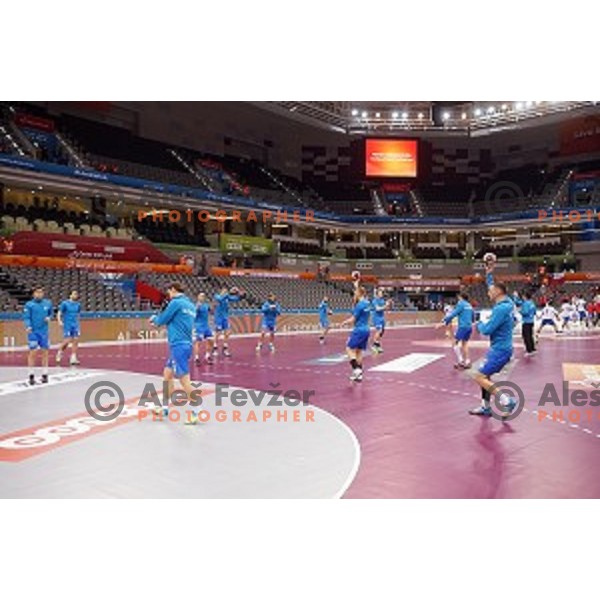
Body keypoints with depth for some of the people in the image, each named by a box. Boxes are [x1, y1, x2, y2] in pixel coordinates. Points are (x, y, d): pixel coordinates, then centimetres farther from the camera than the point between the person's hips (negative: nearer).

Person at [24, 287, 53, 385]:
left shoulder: (48, 303, 7)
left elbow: (50, 314, 20)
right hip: (33, 332, -3)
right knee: (33, 353, -5)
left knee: (45, 353, 4)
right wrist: (28, 326, -25)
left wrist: (49, 318, -2)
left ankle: (45, 375, 12)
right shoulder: (29, 305, -2)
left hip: (44, 332, 3)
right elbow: (26, 317, -8)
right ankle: (31, 376, 5)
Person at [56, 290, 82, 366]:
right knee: (67, 341, -8)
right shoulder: (65, 303, -4)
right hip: (67, 325, -4)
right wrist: (60, 321, -18)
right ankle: (59, 352, 20)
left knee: (76, 341, -5)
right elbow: (59, 313, -3)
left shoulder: (78, 304, 9)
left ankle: (73, 358, -1)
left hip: (75, 325, 4)